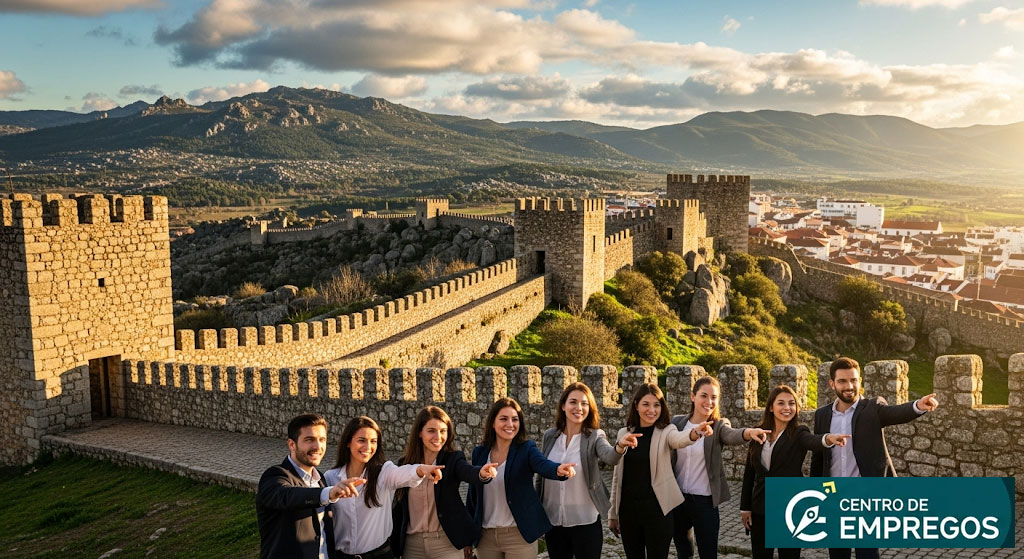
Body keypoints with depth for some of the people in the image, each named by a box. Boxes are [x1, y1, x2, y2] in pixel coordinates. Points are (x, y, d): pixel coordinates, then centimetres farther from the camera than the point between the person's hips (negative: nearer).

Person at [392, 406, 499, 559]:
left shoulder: (453, 459, -6)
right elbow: (400, 506, 10)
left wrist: (482, 473, -50)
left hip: (446, 542, -3)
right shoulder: (405, 463, 2)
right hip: (412, 544, 3)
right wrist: (395, 541, 10)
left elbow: (469, 472, -28)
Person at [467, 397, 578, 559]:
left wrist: (559, 469, -51)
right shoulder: (479, 452, 3)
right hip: (485, 536, 3)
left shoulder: (527, 449, -6)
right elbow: (472, 494, 10)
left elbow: (543, 464, -28)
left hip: (519, 535, -3)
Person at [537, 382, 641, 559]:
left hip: (586, 522, -3)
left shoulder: (595, 437, -8)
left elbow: (610, 457, -29)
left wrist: (620, 446, -50)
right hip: (552, 521, 3)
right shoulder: (549, 437, 1)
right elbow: (540, 477, 9)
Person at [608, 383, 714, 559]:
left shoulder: (666, 431, -4)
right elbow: (617, 475, 10)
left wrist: (695, 433, -52)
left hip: (657, 508, -3)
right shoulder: (624, 433, 5)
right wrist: (613, 513, 12)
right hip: (628, 508, 3)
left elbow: (679, 439, -29)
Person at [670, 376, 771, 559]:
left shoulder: (719, 426, -7)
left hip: (705, 501, -2)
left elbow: (733, 435, -30)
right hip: (676, 497, 3)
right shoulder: (677, 423, -1)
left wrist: (749, 432, -52)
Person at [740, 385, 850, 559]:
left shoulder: (799, 433, -6)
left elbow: (813, 441, -31)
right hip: (760, 509, 3)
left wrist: (828, 438, -53)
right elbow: (749, 472, 8)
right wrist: (745, 506, 5)